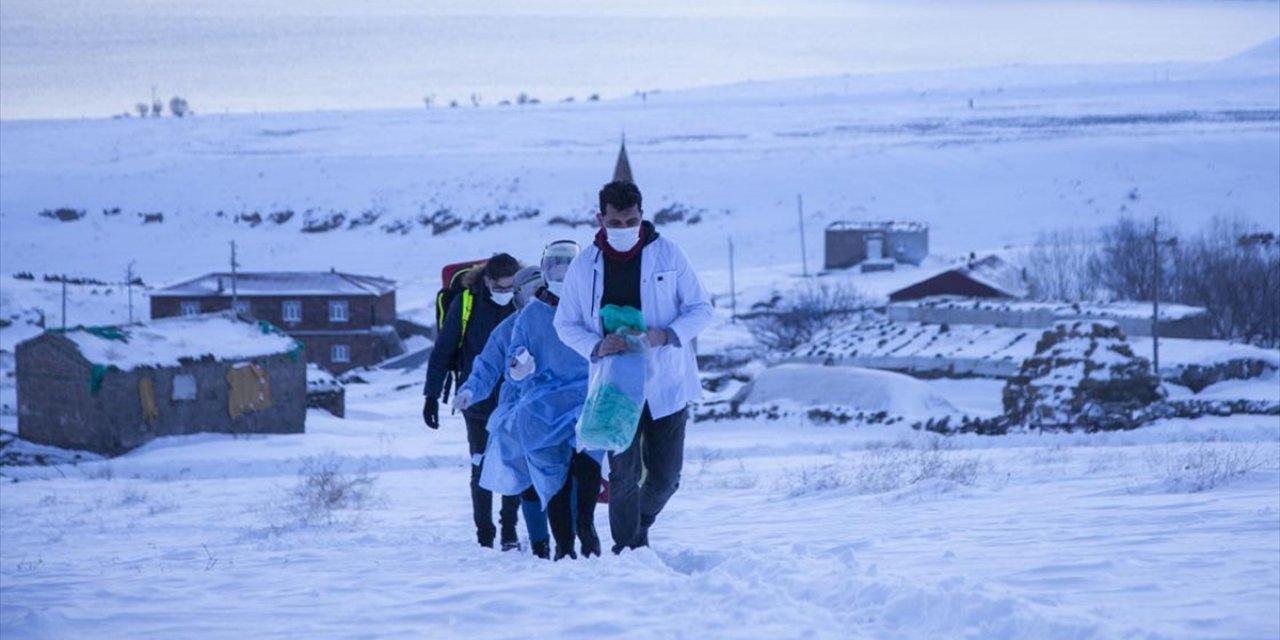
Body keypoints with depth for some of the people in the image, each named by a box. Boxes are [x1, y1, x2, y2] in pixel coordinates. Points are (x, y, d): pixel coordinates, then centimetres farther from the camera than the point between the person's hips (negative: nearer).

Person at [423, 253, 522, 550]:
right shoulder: (465, 303, -6)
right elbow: (443, 351, -2)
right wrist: (432, 395, -3)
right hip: (478, 403, -1)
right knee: (482, 468, 3)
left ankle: (510, 531, 9)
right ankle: (484, 534, 11)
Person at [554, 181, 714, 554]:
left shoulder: (667, 254, -2)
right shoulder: (584, 265, 0)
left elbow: (701, 309, 2)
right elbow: (565, 323, 7)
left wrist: (666, 335, -17)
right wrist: (596, 347, -14)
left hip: (667, 385, 1)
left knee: (665, 477, 6)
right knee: (624, 474, -5)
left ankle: (639, 526, 35)